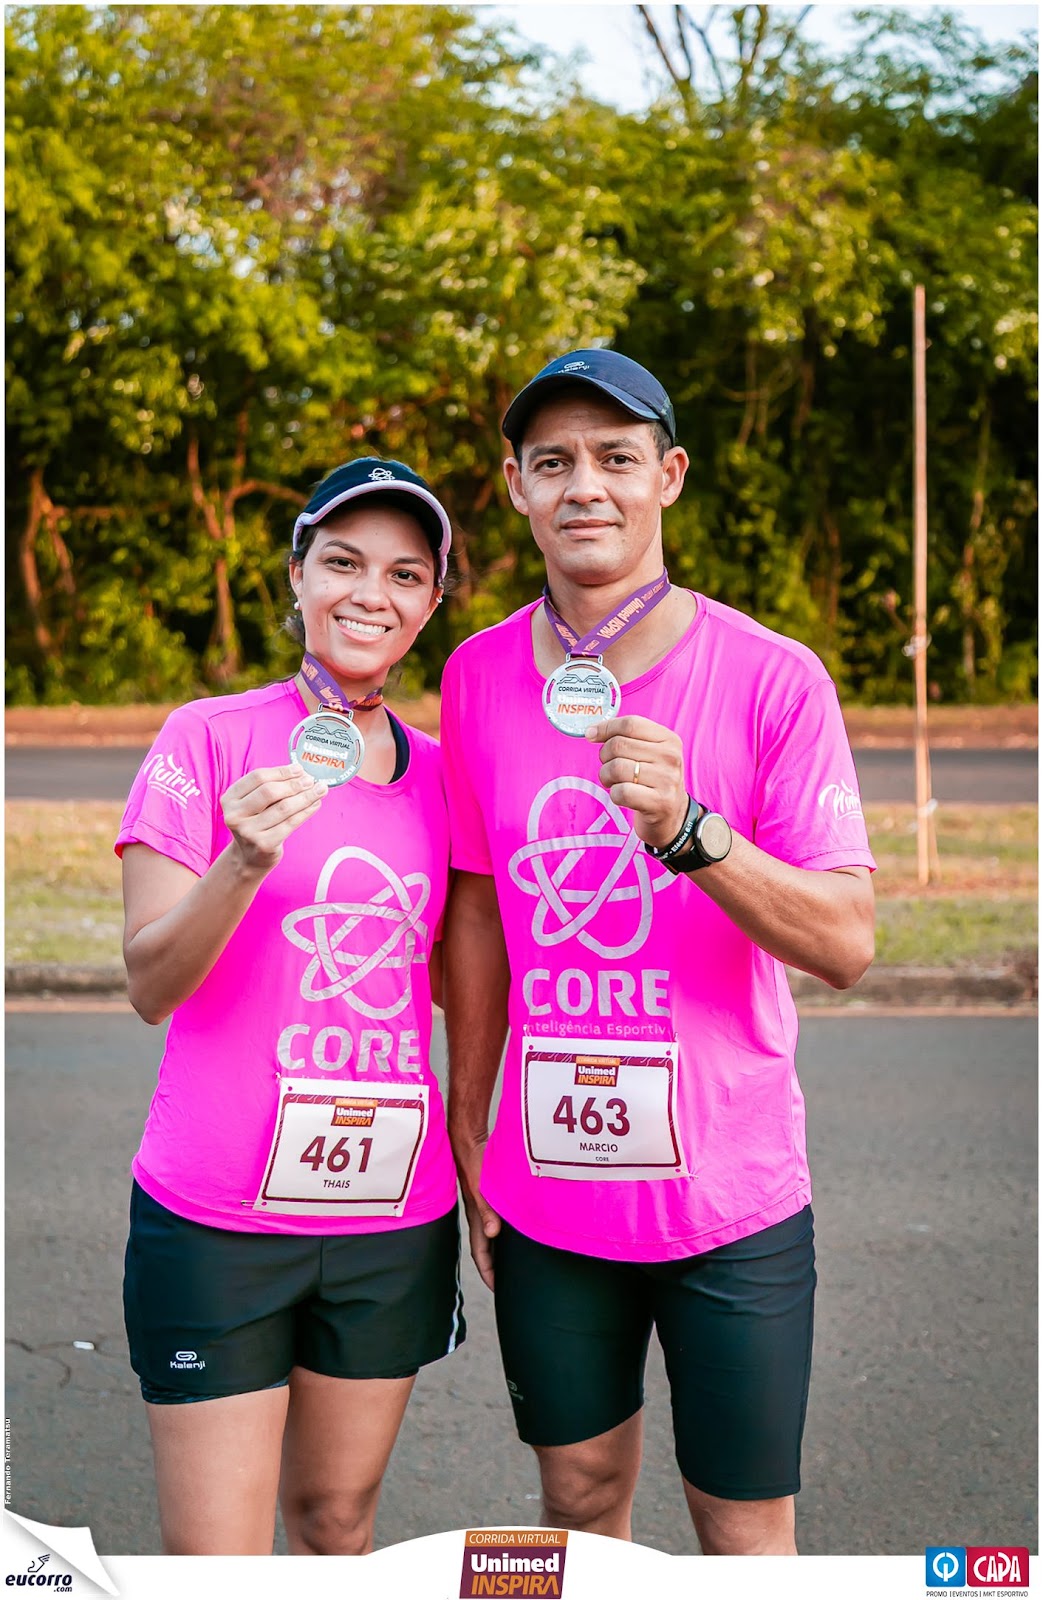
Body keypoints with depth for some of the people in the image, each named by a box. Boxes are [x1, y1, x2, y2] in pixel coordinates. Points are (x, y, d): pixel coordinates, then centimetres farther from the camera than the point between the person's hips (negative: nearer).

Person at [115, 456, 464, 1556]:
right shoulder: (210, 739, -6)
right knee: (213, 1561, 1)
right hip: (219, 1217, -4)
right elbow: (150, 985, -10)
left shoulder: (438, 772, 7)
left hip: (393, 1215, 4)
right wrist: (244, 863, -27)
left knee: (339, 1524, 15)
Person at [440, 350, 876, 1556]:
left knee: (745, 1533, 7)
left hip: (730, 1200, -3)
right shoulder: (479, 676, 1)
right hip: (546, 1195, 3)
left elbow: (847, 944, -15)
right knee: (580, 1498, 17)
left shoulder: (772, 677, -11)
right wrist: (465, 1139, 11)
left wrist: (689, 830, -30)